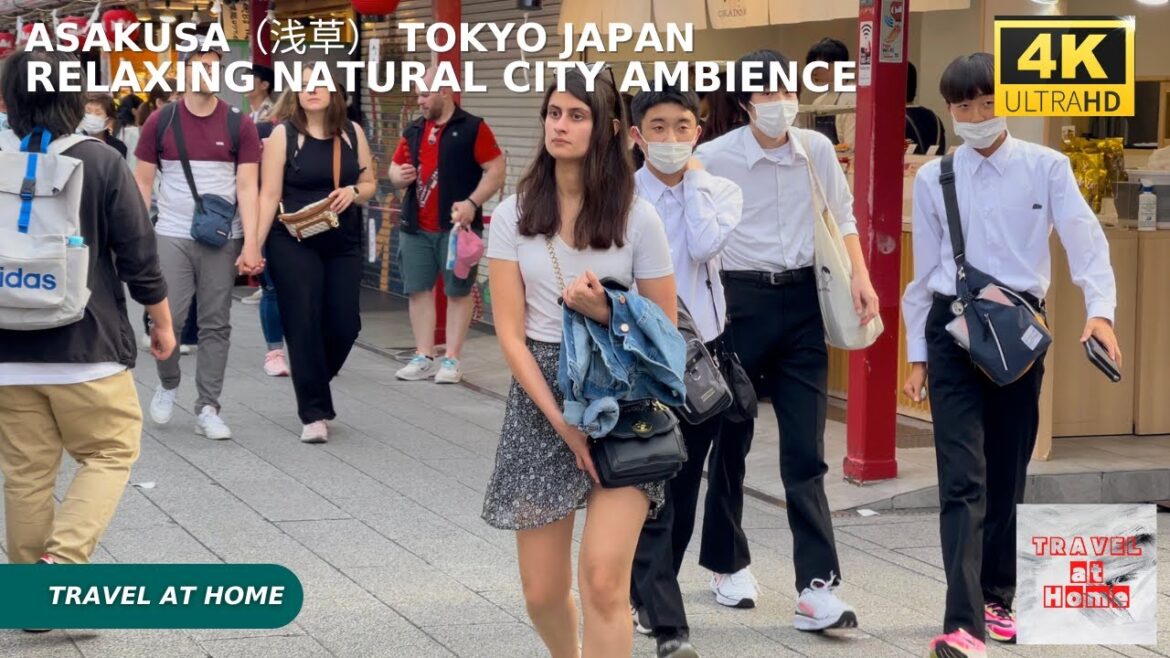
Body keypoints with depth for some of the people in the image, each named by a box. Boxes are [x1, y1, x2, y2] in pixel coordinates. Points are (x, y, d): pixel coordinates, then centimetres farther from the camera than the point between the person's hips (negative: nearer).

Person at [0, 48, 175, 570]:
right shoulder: (100, 163, -9)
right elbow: (139, 254, -6)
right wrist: (162, 322, 8)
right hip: (87, 344, -3)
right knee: (110, 454, 9)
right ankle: (61, 558, -10)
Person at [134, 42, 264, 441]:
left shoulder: (239, 125, 0)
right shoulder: (161, 122, 1)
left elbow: (248, 188, -3)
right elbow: (143, 183, 5)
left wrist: (251, 243, -12)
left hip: (222, 239, 0)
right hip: (172, 236, 0)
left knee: (216, 324, 4)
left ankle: (207, 409, 11)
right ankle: (168, 385, 22)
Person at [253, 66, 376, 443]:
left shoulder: (352, 133, 7)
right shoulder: (284, 135, -3)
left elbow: (369, 184, 14)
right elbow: (270, 195, -7)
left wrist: (353, 192, -9)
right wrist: (255, 245, -14)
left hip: (344, 245, 3)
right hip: (295, 245, -3)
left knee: (344, 325, 1)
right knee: (304, 326, -4)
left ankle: (312, 385, 29)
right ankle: (314, 414, 3)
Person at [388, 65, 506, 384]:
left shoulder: (472, 128, -5)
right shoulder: (414, 131, 13)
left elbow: (496, 169, -8)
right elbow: (394, 168, 23)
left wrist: (472, 203, -19)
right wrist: (399, 175, -2)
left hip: (456, 226, -6)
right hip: (415, 227, 6)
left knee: (458, 291, 0)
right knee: (418, 290, 6)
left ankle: (452, 360, 4)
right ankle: (423, 357, 12)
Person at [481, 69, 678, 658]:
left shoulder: (638, 219, -2)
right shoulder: (513, 216, 0)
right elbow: (510, 334, -4)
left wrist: (604, 311, -17)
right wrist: (563, 423, -13)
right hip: (541, 400, 2)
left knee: (603, 582, -16)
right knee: (543, 593, 6)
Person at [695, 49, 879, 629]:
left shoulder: (818, 151, 3)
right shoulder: (714, 158, -8)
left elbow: (841, 216, 17)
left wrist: (860, 278, 5)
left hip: (803, 302, 2)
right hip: (741, 300, -2)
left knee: (805, 451, -3)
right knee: (730, 440, 11)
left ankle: (817, 589, -6)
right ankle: (731, 564, 29)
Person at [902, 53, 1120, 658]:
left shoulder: (1046, 168, 2)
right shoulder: (933, 178, 6)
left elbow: (1085, 240, -8)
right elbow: (925, 271, 11)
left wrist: (1100, 310, -24)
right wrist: (917, 354, 11)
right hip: (953, 329, -1)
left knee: (1008, 475, 11)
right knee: (963, 478, -11)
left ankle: (996, 597, 27)